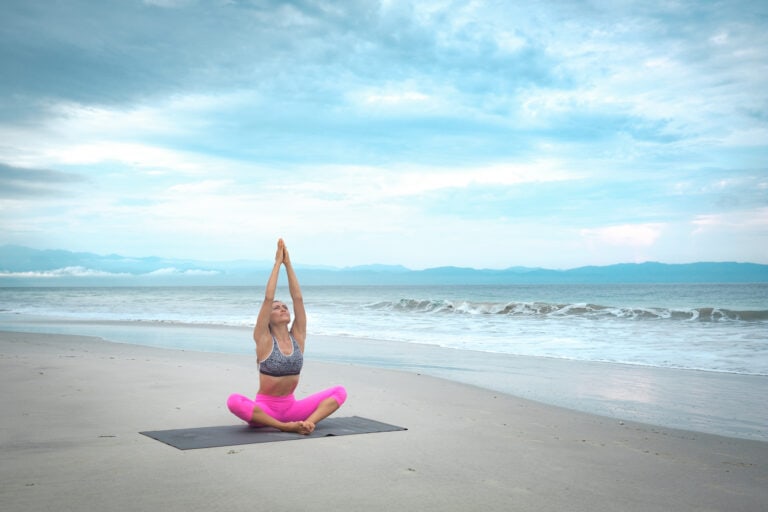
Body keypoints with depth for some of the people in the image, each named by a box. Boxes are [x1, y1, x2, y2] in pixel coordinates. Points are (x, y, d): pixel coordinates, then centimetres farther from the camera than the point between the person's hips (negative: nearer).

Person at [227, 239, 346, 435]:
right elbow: (268, 298, -15)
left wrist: (288, 263, -4)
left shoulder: (297, 337, 3)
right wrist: (277, 262, -10)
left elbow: (298, 298, -4)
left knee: (339, 392, -14)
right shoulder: (264, 339, -7)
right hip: (264, 409, -3)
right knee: (234, 401, -36)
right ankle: (285, 426, -29)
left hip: (290, 407, 4)